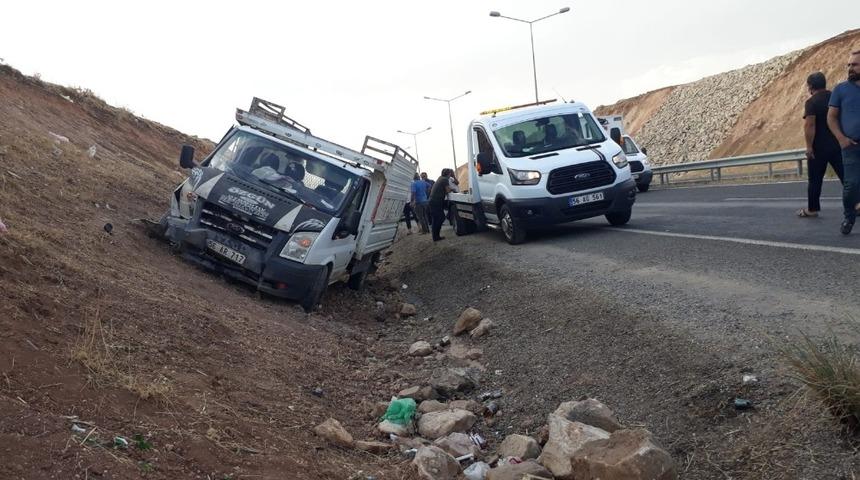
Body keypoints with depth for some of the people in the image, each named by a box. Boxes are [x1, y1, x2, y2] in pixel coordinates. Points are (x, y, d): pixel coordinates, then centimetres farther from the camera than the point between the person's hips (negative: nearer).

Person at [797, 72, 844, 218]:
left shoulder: (811, 102, -13)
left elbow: (809, 125, -21)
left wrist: (809, 147, -18)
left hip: (819, 147, -5)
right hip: (838, 144, 5)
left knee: (815, 179, 6)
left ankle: (812, 209, 11)